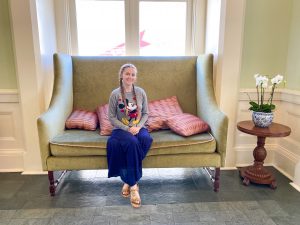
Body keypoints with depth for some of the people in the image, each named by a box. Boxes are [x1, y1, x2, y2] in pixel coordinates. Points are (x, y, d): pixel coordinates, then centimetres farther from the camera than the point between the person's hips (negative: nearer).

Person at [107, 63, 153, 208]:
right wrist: (128, 129, -16)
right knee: (132, 142, -35)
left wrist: (138, 127, -10)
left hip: (138, 128, 3)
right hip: (121, 129, -2)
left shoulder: (141, 92, 4)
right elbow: (112, 117, -4)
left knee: (147, 139, -31)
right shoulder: (115, 94, -4)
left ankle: (129, 180, -18)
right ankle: (133, 185, -21)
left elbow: (145, 113, 8)